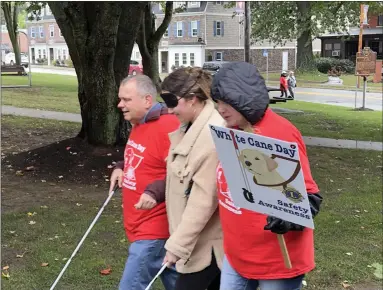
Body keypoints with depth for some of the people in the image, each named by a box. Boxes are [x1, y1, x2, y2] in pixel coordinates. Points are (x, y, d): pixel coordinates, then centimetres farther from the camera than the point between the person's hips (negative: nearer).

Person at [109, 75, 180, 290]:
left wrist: (155, 190, -32)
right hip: (141, 222, 10)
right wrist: (121, 167, 8)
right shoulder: (139, 124, 10)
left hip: (153, 227, -9)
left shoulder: (168, 126, -21)